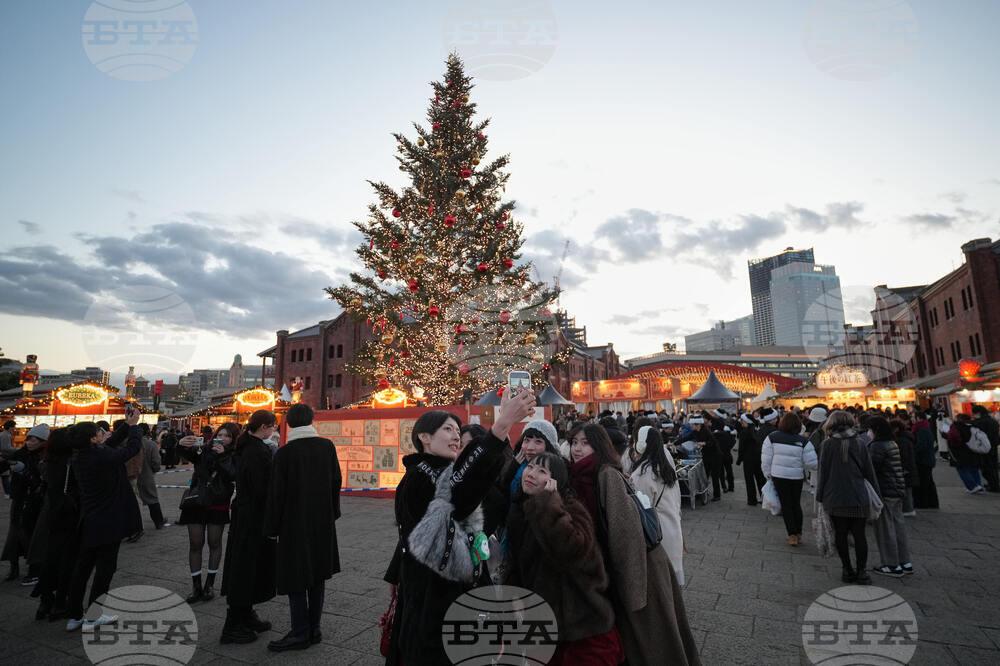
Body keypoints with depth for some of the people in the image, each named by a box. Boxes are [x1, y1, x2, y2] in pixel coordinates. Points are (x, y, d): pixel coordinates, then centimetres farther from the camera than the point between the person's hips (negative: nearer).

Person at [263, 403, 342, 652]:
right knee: (317, 575, 14)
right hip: (323, 521, 4)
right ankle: (313, 628, 22)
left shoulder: (284, 453, -13)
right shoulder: (327, 446, -2)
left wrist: (272, 528, 0)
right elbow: (336, 482, 4)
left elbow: (276, 494, -10)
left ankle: (301, 633, 11)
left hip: (294, 522, -4)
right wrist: (333, 512, 16)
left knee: (295, 577, 6)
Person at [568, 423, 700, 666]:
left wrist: (631, 587, -23)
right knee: (629, 634, 22)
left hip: (639, 566, -7)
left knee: (649, 638, 9)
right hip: (613, 566, 7)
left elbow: (626, 526, -26)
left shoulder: (607, 474, -22)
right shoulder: (579, 477, 2)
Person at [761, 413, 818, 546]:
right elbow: (811, 463, -9)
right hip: (797, 476, 1)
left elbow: (766, 459, -6)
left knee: (786, 505, 9)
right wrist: (803, 469, 12)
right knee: (796, 504, 18)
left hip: (779, 476, -1)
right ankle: (798, 534, 26)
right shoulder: (803, 441, -9)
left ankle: (792, 535, 6)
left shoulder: (772, 437, -8)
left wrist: (768, 475, 6)